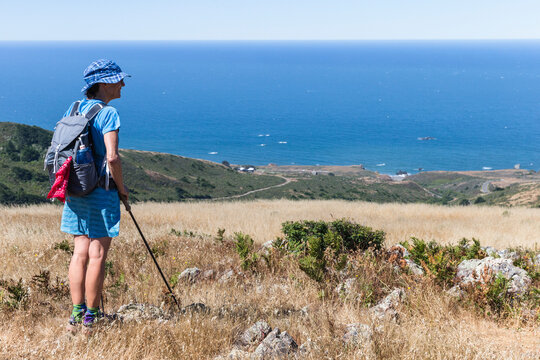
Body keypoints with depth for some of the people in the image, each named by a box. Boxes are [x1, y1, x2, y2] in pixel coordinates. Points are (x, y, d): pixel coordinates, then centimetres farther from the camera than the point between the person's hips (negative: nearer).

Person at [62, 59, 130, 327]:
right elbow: (112, 157, -21)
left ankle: (76, 312, 14)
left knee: (80, 253, 11)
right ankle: (91, 316, 7)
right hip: (101, 194, -7)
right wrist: (121, 187, -6)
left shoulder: (73, 109, 9)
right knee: (97, 255, 1)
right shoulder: (108, 113, -13)